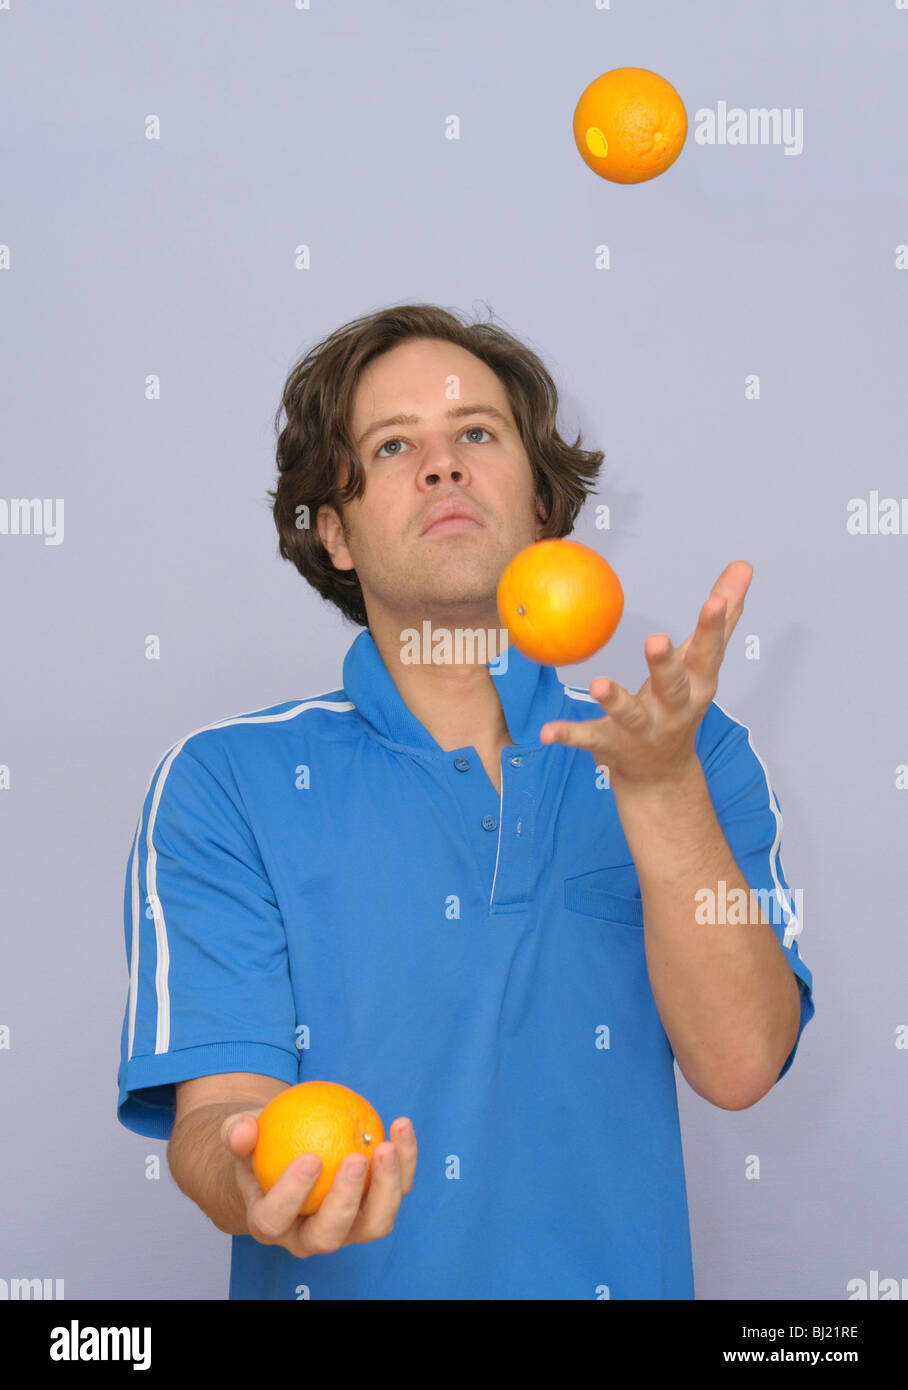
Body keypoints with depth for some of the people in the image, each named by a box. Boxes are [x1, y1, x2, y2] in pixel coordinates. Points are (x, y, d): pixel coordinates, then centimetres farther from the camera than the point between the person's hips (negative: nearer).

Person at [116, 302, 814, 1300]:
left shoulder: (693, 755, 6)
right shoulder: (223, 785, 1)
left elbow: (737, 1065, -6)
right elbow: (218, 1105, -6)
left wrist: (660, 785, -16)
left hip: (618, 1275, 0)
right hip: (340, 1286, 0)